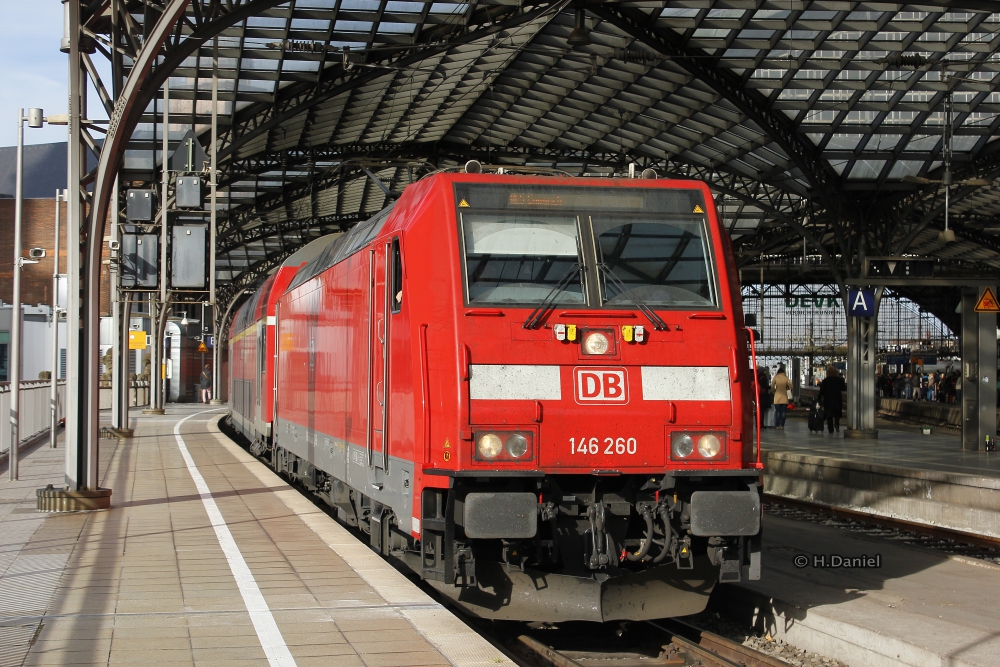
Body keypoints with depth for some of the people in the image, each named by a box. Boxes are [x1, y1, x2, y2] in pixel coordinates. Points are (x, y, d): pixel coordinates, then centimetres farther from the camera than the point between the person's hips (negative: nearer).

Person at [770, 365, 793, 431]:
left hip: (777, 397, 0)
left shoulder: (776, 377, -3)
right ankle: (782, 425, 2)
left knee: (777, 412, 4)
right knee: (783, 412, 5)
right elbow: (790, 387, -2)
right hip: (784, 397, 0)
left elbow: (772, 386, -8)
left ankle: (777, 425, 2)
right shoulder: (786, 378, -1)